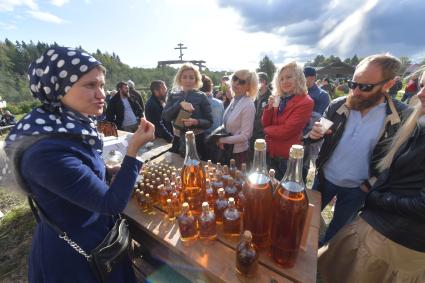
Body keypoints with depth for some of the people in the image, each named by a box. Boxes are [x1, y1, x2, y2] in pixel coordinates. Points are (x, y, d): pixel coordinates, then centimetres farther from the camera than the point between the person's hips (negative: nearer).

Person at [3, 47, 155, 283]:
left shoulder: (72, 127, -7)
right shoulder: (47, 150, -34)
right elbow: (112, 203, -29)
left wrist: (109, 171, -4)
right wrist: (133, 149, -32)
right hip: (73, 254, -7)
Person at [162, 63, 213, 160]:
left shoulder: (201, 96, -5)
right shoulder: (173, 95, 4)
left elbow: (209, 122, -6)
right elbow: (165, 117, -8)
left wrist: (195, 122, -24)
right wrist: (180, 104, -19)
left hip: (197, 139, -2)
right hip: (178, 139, 3)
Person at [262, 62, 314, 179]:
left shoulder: (305, 102, -15)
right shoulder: (279, 98, 5)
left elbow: (286, 131, -22)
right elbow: (265, 124, 2)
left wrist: (267, 130, -7)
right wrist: (269, 107, -14)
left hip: (288, 157, -6)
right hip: (270, 153, 6)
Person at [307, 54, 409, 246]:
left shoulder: (402, 117, -17)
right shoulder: (338, 105, -13)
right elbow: (319, 135, -3)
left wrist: (371, 184, -10)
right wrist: (314, 135, -25)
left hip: (357, 188, -1)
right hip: (325, 178, 1)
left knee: (338, 228, 24)